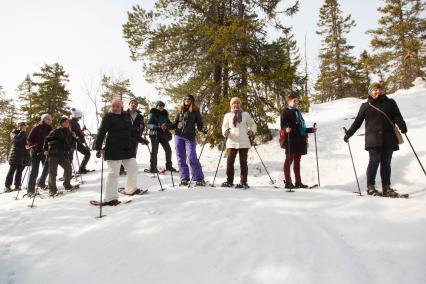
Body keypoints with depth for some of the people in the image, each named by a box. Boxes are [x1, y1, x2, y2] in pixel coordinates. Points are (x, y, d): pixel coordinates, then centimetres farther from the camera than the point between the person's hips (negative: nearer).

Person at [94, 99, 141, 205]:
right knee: (113, 173, -5)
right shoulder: (108, 117, -7)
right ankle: (109, 198, 2)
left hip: (127, 149, 7)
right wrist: (98, 148, -19)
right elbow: (101, 133, -13)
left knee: (133, 169, 14)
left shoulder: (126, 116, 10)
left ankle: (130, 189, 35)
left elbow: (131, 131, 21)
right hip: (113, 150, -6)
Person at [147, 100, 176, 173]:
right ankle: (152, 167, 5)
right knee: (154, 151, -6)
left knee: (168, 150, 5)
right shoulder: (152, 114, -4)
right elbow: (149, 125, -11)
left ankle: (169, 166, 20)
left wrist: (166, 125, -12)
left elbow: (169, 123, 12)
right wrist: (158, 127, -26)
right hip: (154, 134, -5)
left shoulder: (164, 114, 12)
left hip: (163, 134, 5)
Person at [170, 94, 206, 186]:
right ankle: (184, 179, 9)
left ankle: (199, 178, -5)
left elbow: (199, 124, 3)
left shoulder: (195, 111, 7)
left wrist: (202, 130, -18)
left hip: (190, 137, -4)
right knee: (181, 158, 3)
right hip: (178, 136, 4)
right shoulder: (180, 110, 16)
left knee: (192, 157, -13)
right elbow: (175, 124, 17)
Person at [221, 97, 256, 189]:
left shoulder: (245, 114, 12)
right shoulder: (228, 115, 11)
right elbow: (224, 126, 7)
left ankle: (243, 182, 10)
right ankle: (229, 181, 9)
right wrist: (225, 132, -14)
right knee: (229, 161, -4)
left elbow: (252, 124, 19)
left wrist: (252, 131, 0)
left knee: (243, 162, 3)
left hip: (244, 142, 0)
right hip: (231, 142, 0)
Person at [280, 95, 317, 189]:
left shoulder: (298, 112, 23)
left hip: (300, 139, 8)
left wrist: (310, 130, 23)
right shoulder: (286, 111, -1)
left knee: (297, 161, 11)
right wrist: (286, 129, -31)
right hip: (291, 140, -8)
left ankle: (298, 182, 17)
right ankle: (288, 182, 0)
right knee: (289, 160, -4)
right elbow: (283, 125, -11)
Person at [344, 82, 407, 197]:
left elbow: (397, 116, 4)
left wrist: (402, 126, -15)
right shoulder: (365, 106, 12)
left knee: (386, 163, 4)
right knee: (374, 161, -10)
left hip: (388, 139, 2)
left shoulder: (390, 103, 14)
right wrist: (348, 133, 10)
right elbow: (357, 122, 14)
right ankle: (370, 187, -2)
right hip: (373, 139, -2)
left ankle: (386, 188, 12)